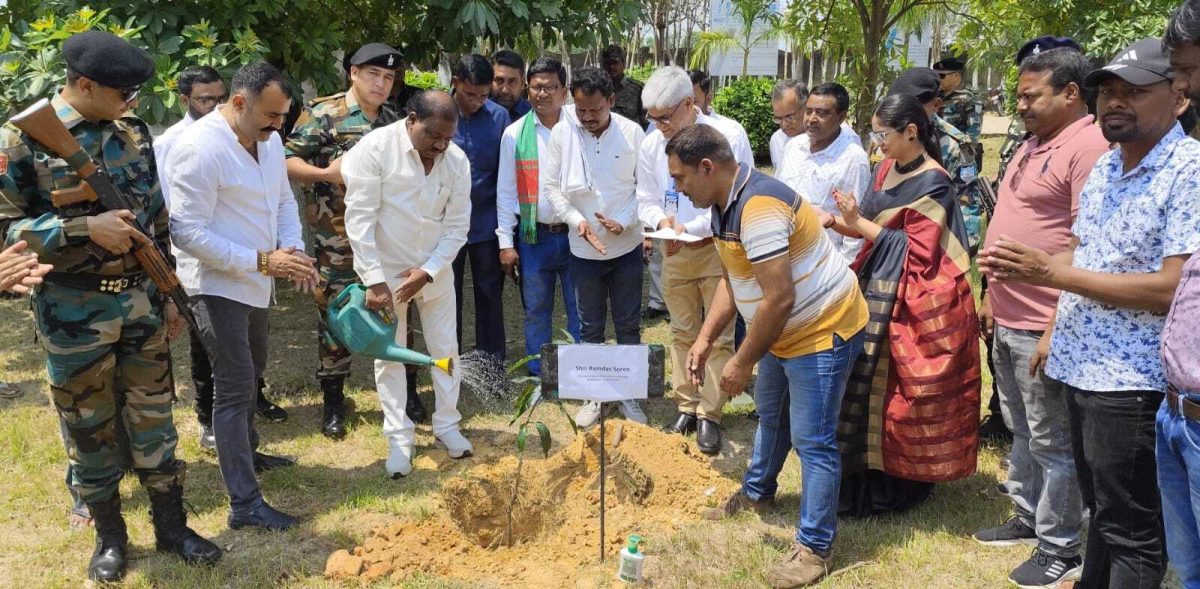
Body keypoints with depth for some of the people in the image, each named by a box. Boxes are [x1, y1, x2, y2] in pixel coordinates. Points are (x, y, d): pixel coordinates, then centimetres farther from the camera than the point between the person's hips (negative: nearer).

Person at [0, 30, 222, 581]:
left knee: (153, 417, 12)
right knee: (89, 427, 10)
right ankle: (109, 534, 27)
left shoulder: (133, 131, 4)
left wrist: (170, 293, 10)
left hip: (141, 300, 4)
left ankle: (171, 525, 25)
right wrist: (86, 229, -22)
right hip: (74, 310, -3)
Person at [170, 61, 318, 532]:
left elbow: (283, 200, 12)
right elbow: (188, 233, -26)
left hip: (254, 282, 9)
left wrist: (294, 249, -7)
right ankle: (244, 503, -1)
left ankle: (245, 452, 46)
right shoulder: (200, 149, -24)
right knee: (235, 388, -7)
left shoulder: (268, 140, 2)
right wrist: (263, 261, -26)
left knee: (251, 374, 25)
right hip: (218, 285, -9)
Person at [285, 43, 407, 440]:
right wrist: (325, 173, -23)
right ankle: (333, 402, 16)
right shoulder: (323, 113, -5)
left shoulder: (393, 120, 12)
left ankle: (404, 388, 26)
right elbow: (287, 163, -9)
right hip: (338, 239, -4)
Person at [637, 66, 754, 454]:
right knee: (682, 332, 12)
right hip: (675, 251, 4)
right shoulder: (651, 145, -2)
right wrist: (662, 220, -17)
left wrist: (691, 228, -22)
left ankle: (709, 416, 13)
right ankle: (686, 408, 25)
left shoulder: (727, 135, -15)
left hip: (719, 246, -4)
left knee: (719, 335, 2)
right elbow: (646, 200, 7)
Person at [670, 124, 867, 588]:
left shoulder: (758, 208, -30)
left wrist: (741, 363, -21)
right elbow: (732, 278, 11)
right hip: (784, 331, 11)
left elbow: (779, 299, -31)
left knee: (811, 441, -4)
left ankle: (815, 548, 8)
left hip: (823, 331, -11)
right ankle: (757, 492, 49)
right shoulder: (724, 204, 3)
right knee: (770, 414, 27)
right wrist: (705, 339, 2)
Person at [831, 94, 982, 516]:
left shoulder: (933, 182, -15)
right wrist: (837, 222, -3)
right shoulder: (887, 169, 9)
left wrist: (859, 224, -18)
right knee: (870, 385, 11)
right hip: (877, 290, 8)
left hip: (909, 302, -8)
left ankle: (891, 489, 14)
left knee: (891, 391, 0)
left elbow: (919, 250, -18)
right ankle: (866, 479, 23)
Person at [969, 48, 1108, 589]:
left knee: (1053, 443, 3)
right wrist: (992, 297, 20)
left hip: (1044, 327, -9)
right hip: (1008, 321, 9)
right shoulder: (1033, 145, 14)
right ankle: (1027, 518, 35)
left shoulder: (1089, 147, -17)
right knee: (1023, 432, 21)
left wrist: (1058, 329, -23)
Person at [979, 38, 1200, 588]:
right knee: (1100, 511, 23)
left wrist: (1050, 274, -23)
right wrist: (1016, 267, -3)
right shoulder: (1105, 166, 10)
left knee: (1130, 531, 5)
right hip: (1083, 368, 8)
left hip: (1132, 382, -8)